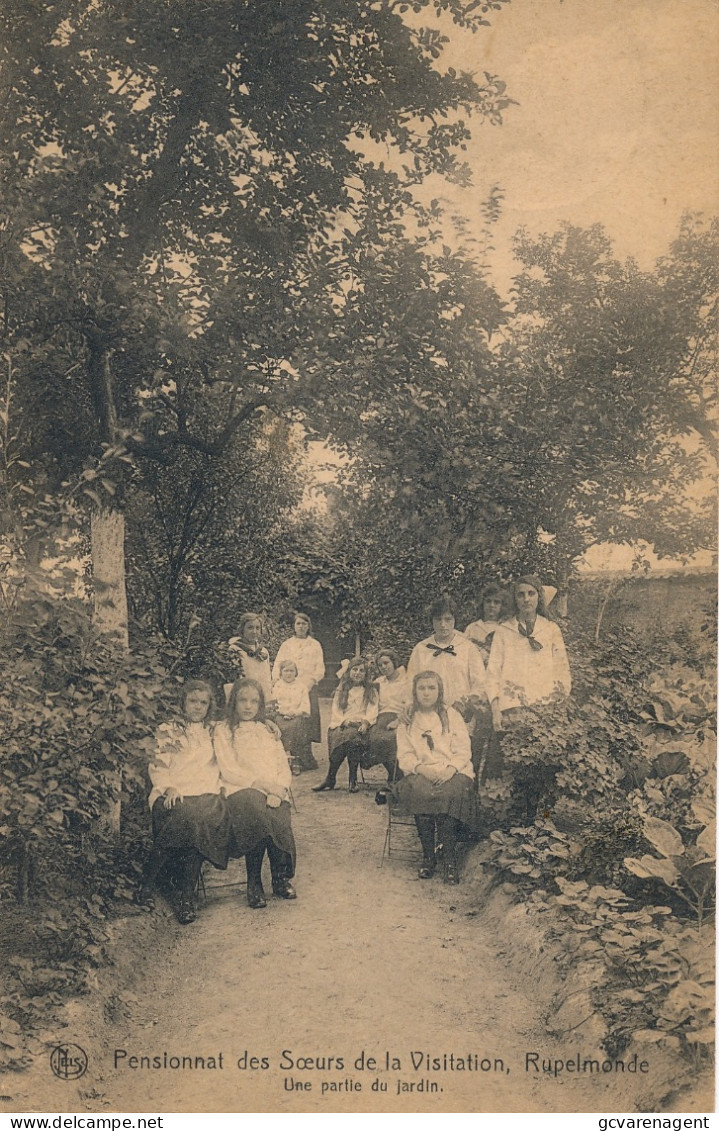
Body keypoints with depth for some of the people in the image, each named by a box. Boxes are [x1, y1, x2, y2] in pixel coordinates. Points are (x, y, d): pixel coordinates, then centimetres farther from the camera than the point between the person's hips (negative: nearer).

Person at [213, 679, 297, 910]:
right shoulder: (223, 730, 11)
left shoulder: (269, 730, 24)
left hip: (273, 792, 3)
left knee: (279, 813, -32)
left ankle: (281, 877, -16)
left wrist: (280, 787, -7)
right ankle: (254, 882, -25)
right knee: (254, 807, -37)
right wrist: (261, 783, -12)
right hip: (241, 790, -3)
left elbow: (284, 767, 15)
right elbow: (228, 770, -2)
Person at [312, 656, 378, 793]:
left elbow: (372, 712, 6)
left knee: (351, 736, -37)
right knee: (337, 735, -36)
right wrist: (344, 721, -10)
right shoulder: (341, 690, 21)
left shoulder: (371, 691, 19)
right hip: (342, 724, 1)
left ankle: (330, 779, -28)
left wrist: (365, 722, -15)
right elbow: (336, 711, 10)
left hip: (360, 726, -1)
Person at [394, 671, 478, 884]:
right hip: (419, 773, 1)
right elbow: (404, 756, 7)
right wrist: (422, 768, -13)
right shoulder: (407, 721, 17)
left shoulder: (452, 716, 15)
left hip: (452, 773, -1)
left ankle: (450, 858, -31)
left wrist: (450, 769, -14)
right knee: (419, 791, -34)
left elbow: (464, 751, 6)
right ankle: (428, 856, -27)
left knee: (450, 792, -35)